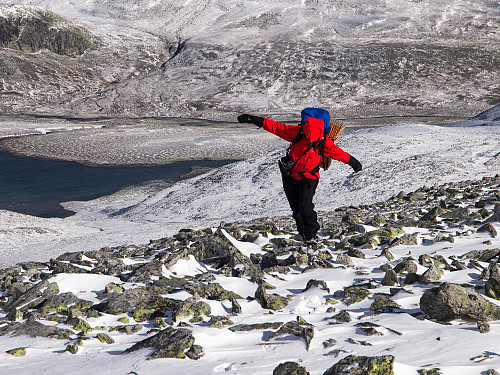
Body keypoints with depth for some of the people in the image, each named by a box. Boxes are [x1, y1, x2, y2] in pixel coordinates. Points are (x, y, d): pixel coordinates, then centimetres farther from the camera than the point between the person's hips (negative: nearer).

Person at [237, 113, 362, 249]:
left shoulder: (324, 142, -14)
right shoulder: (296, 133, -13)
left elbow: (338, 153, 2)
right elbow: (275, 127, -9)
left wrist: (352, 161, 12)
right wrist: (255, 120, -10)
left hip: (308, 178, -2)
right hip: (290, 175, 2)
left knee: (305, 205, -22)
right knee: (296, 209, 0)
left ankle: (311, 236, -11)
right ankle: (305, 235, 14)